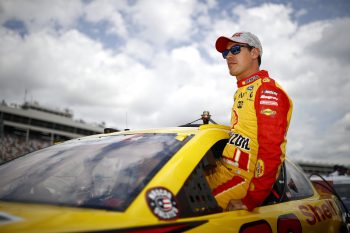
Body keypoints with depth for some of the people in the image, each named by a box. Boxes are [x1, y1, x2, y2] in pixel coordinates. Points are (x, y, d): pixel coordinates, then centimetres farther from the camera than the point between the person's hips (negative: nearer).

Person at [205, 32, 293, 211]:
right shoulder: (242, 91, 21)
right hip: (223, 170, 9)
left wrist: (251, 201, -19)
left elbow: (271, 151, -18)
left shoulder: (267, 91, -11)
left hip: (241, 179, -9)